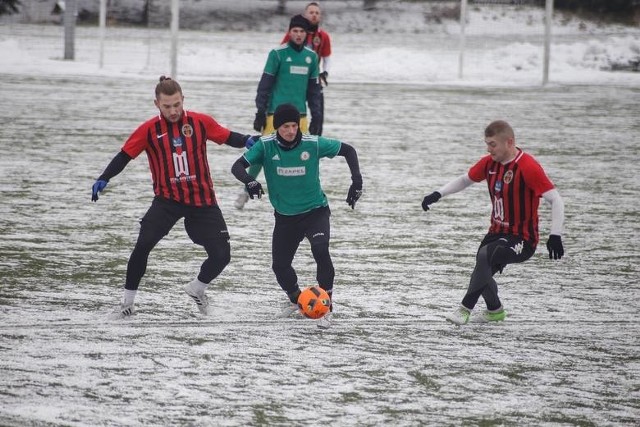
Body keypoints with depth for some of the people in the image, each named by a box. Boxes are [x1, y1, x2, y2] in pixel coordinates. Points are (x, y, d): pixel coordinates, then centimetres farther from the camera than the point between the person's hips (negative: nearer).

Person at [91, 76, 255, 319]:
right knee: (143, 245, -22)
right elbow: (125, 155, -2)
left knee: (221, 255, -2)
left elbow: (228, 137, 4)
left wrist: (248, 141, -16)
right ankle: (127, 304, -6)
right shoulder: (149, 130, -6)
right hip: (167, 199, -1)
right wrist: (104, 179, -14)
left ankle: (197, 289, 31)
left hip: (202, 201, 2)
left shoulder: (201, 122, -4)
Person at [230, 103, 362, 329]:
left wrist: (357, 181, -15)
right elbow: (237, 166, -19)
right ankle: (295, 299, 40)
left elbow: (347, 150, -4)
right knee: (279, 265, 7)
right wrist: (250, 181, -40)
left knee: (320, 251, -28)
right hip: (285, 216, 3)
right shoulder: (266, 145, -14)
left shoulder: (313, 144, -16)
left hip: (315, 211, -3)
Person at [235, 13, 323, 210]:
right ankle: (246, 191, 6)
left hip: (300, 115, 5)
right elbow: (265, 83, -5)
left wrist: (316, 116, 12)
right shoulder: (278, 53, -5)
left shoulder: (311, 56, 9)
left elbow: (313, 88, 16)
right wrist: (260, 111, -9)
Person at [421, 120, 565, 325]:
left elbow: (556, 200, -20)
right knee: (482, 272, 2)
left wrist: (555, 235, -28)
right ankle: (495, 310, 32)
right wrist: (438, 194, 6)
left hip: (523, 239, -7)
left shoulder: (528, 167, -20)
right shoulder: (490, 163, 2)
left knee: (485, 255, -29)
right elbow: (465, 179, 19)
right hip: (497, 232, 7)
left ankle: (465, 309, -22)